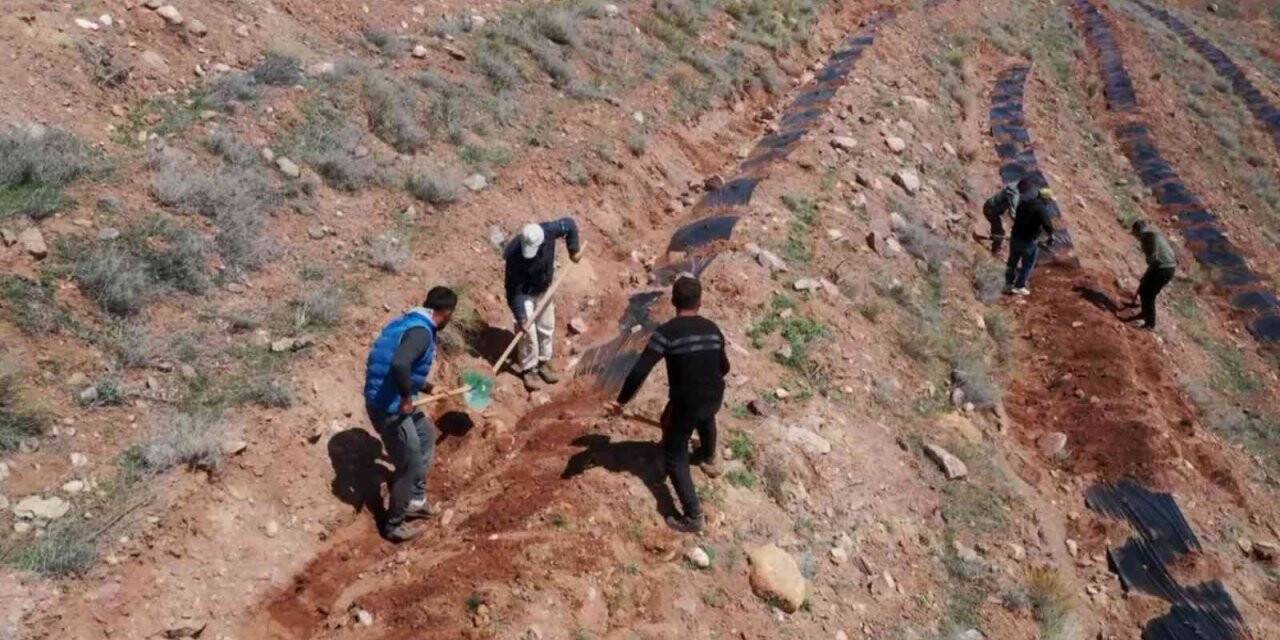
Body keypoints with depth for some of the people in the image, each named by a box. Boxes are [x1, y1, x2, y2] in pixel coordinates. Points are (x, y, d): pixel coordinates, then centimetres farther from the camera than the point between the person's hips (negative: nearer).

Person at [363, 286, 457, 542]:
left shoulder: (409, 321, 9)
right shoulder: (421, 332, -22)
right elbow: (399, 364, -40)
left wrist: (427, 388, 32)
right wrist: (407, 398, -26)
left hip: (392, 401, 10)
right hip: (389, 407, -10)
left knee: (426, 434, 28)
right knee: (410, 466, 6)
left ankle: (415, 500, 37)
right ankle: (394, 525, 23)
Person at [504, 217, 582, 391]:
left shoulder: (548, 231, -31)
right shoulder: (514, 255, -38)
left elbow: (570, 224, -11)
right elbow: (514, 289, -31)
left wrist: (574, 249, -9)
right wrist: (520, 316, -30)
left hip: (544, 290, 5)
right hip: (524, 294, -4)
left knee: (547, 328, 14)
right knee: (528, 332, -6)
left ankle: (543, 362, 32)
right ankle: (528, 369, 11)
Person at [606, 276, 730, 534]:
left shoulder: (667, 332, -17)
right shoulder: (712, 329, 0)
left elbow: (640, 371, -20)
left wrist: (621, 401, -9)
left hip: (685, 404, -6)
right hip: (714, 398, 6)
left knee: (674, 459, 10)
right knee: (705, 416, 41)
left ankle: (693, 517, 7)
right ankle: (708, 458, 66)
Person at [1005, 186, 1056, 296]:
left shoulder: (1023, 202, 5)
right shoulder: (1042, 209, -20)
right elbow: (1047, 224, -26)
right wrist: (1051, 236, -8)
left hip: (1015, 236, 7)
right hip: (1028, 240, -7)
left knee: (1012, 261, 18)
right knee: (1028, 265, 8)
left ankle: (1008, 284, 27)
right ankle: (1019, 287, 11)